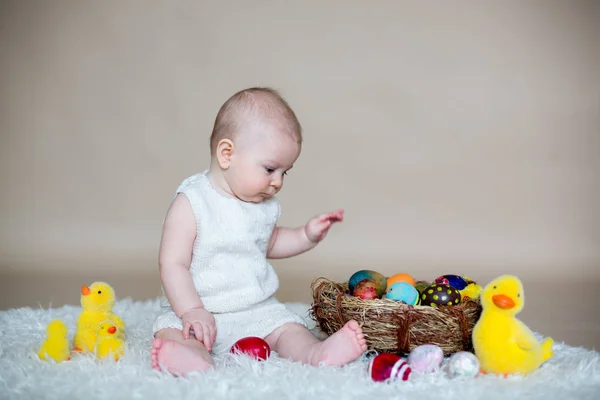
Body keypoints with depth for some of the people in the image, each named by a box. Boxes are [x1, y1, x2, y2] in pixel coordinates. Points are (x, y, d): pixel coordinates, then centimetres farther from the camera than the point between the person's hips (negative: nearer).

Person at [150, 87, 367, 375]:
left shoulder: (264, 205, 9)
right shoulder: (192, 203, -11)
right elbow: (173, 264, -14)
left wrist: (307, 236, 15)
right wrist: (192, 312, -25)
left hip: (259, 311, 5)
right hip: (200, 311, -5)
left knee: (288, 328, -19)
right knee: (172, 332, -31)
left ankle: (316, 353, -46)